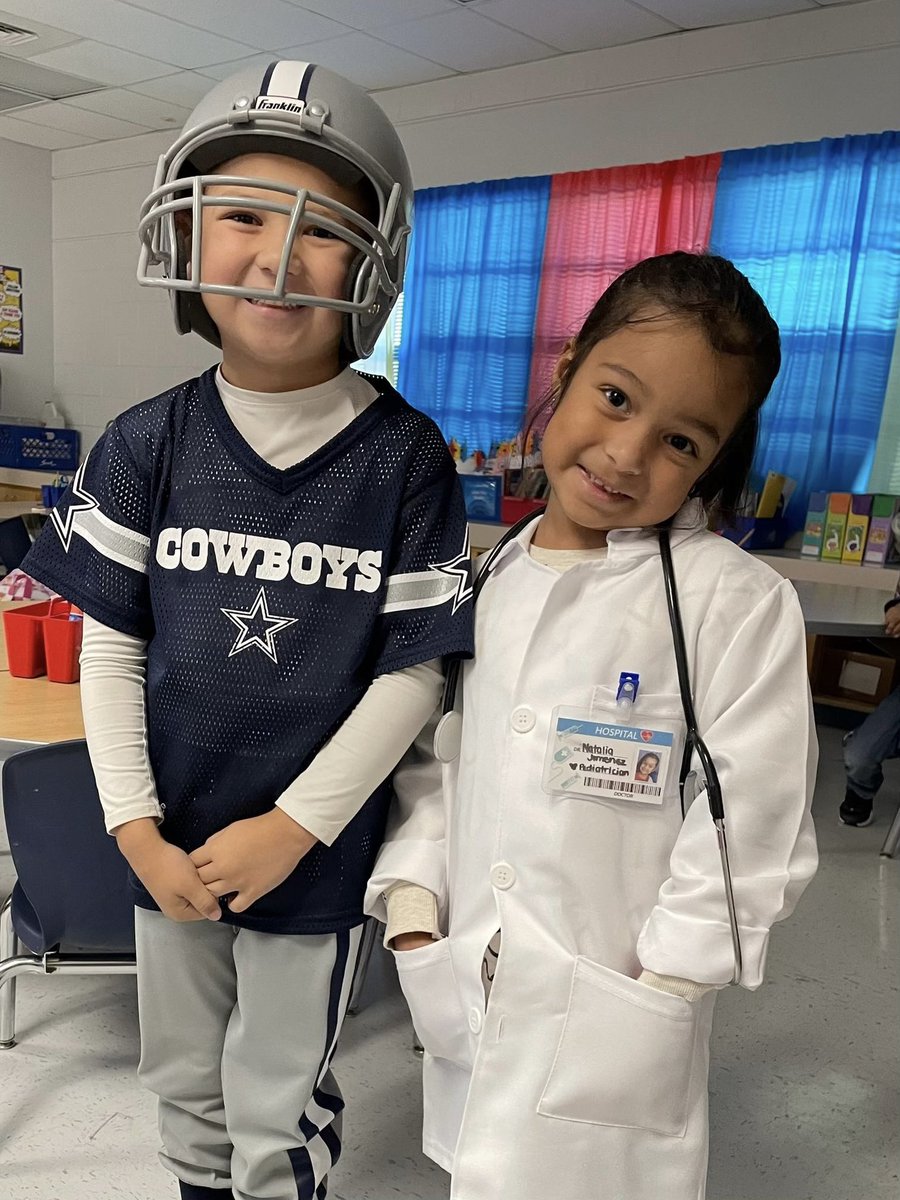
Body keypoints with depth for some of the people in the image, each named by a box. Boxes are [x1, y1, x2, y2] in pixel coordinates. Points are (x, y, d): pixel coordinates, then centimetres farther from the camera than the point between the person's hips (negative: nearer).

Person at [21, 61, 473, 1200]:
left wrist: (294, 827, -14)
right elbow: (110, 648, -2)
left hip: (316, 850, -3)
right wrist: (137, 831, -7)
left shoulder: (405, 457, -14)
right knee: (185, 1084, 26)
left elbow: (413, 670, -12)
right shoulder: (147, 444, -7)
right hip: (170, 846, 3)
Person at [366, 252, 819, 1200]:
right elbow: (429, 758, 6)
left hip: (612, 1033, -4)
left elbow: (747, 836, -13)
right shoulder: (488, 583, 1)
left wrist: (653, 1000, -12)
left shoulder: (739, 604, -15)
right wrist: (412, 916, -2)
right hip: (465, 1004, 5)